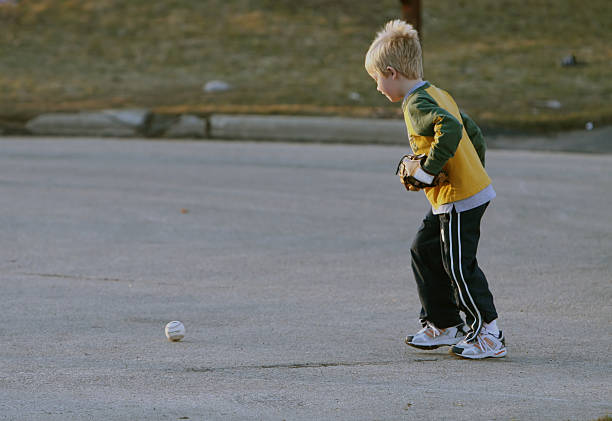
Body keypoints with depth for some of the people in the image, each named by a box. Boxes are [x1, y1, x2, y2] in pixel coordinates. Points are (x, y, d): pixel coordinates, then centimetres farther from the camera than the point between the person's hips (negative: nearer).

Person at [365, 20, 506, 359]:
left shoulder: (417, 105, -17)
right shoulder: (438, 96, 13)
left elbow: (450, 129, -34)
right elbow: (474, 134, 17)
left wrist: (426, 172, -26)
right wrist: (473, 168, 21)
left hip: (460, 200, -11)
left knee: (459, 267, -3)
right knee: (424, 251, 18)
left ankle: (488, 335, 4)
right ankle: (443, 325, 26)